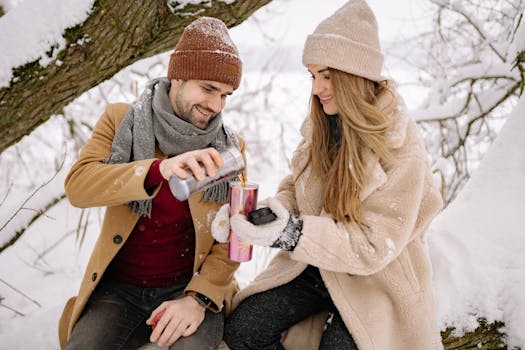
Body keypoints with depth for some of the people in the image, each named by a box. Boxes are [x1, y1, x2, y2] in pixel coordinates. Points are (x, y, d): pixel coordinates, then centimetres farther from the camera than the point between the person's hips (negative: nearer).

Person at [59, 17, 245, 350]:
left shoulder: (229, 146, 0)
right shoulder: (121, 121, -1)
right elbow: (78, 185, -17)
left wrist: (200, 297, -18)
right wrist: (159, 169, -34)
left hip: (192, 286, -1)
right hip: (120, 288, 1)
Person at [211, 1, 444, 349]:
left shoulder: (401, 147, -19)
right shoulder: (320, 127, -1)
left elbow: (376, 244, -23)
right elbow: (295, 191, 6)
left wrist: (294, 234, -36)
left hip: (375, 277, -5)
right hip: (316, 267, 5)